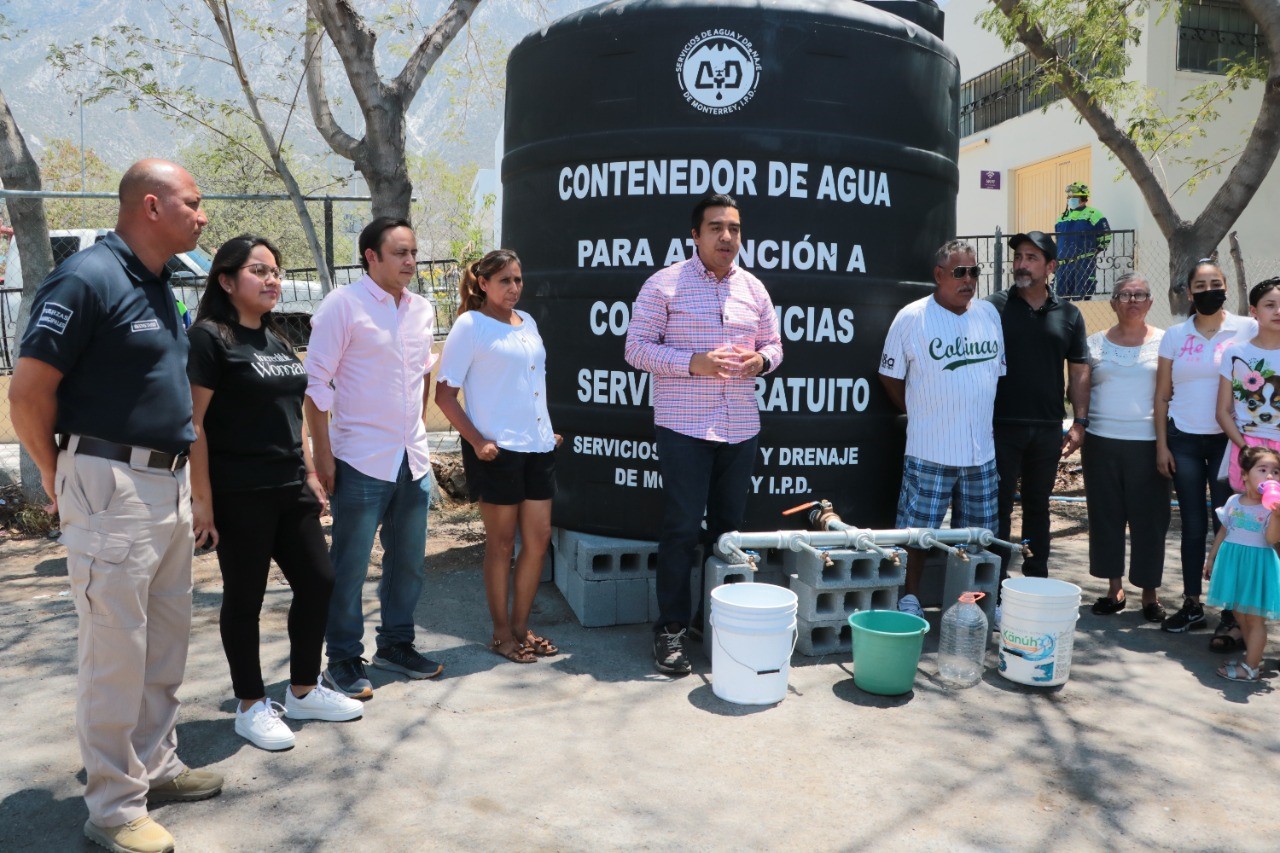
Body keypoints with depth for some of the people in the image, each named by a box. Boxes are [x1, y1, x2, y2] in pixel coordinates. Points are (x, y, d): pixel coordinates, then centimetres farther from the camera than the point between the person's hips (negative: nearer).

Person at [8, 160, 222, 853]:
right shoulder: (86, 278, -14)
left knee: (166, 639, 17)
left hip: (169, 486, 9)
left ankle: (156, 765, 32)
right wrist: (59, 480, -4)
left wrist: (182, 477, 16)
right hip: (112, 487, -9)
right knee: (116, 649, 0)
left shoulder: (157, 286, 13)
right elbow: (28, 392, -15)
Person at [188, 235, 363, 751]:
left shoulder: (277, 341, 15)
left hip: (290, 490, 8)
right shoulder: (209, 338, -9)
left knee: (317, 582, 10)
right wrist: (202, 498, -16)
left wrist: (310, 474, 17)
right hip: (239, 495, -8)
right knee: (245, 597, 4)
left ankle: (303, 692, 26)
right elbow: (193, 423, -13)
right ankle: (252, 707, 20)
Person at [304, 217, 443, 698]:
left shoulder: (422, 310, 9)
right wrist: (323, 453, -13)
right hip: (361, 460, -6)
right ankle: (344, 660, 17)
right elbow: (316, 382, -10)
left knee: (408, 559, 15)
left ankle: (396, 644, 31)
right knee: (350, 565, 3)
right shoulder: (343, 305, -9)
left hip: (413, 458, 6)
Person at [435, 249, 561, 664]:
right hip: (497, 450, -6)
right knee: (502, 543, 4)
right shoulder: (470, 326, -6)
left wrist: (547, 431, 15)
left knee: (539, 538, 8)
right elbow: (444, 393, -9)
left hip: (538, 447, 6)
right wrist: (477, 441, -16)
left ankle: (521, 626, 24)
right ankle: (502, 633, 18)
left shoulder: (528, 323, 14)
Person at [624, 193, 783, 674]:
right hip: (683, 425, -5)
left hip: (740, 427, 5)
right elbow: (637, 348, -6)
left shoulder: (753, 289, 12)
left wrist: (760, 359, -5)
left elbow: (774, 344, 19)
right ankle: (671, 627, 8)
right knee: (682, 527, -3)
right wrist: (692, 363, -19)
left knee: (729, 526, 12)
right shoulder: (664, 285, -3)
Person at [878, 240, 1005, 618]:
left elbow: (998, 371, 17)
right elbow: (890, 375, -1)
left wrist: (979, 416, 10)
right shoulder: (912, 317, -8)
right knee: (917, 529, 0)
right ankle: (910, 599, 14)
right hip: (930, 449, -5)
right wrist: (919, 413, 1)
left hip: (981, 448, 5)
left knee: (978, 531, 14)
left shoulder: (989, 313, 8)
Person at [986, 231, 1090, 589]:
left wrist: (1080, 421, 3)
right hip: (1002, 425, -3)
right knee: (999, 505, 2)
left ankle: (1036, 581, 24)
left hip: (1047, 428, 3)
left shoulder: (1068, 314, 8)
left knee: (1038, 506, 13)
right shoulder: (994, 307, -2)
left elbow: (1079, 371, 11)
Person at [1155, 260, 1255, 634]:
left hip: (1228, 439, -2)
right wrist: (1161, 444, 3)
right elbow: (1162, 395, 7)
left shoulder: (1247, 330, 0)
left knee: (1227, 524, -1)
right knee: (1193, 524, 7)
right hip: (1183, 439, 2)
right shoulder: (1174, 336, 6)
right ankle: (1192, 605, 15)